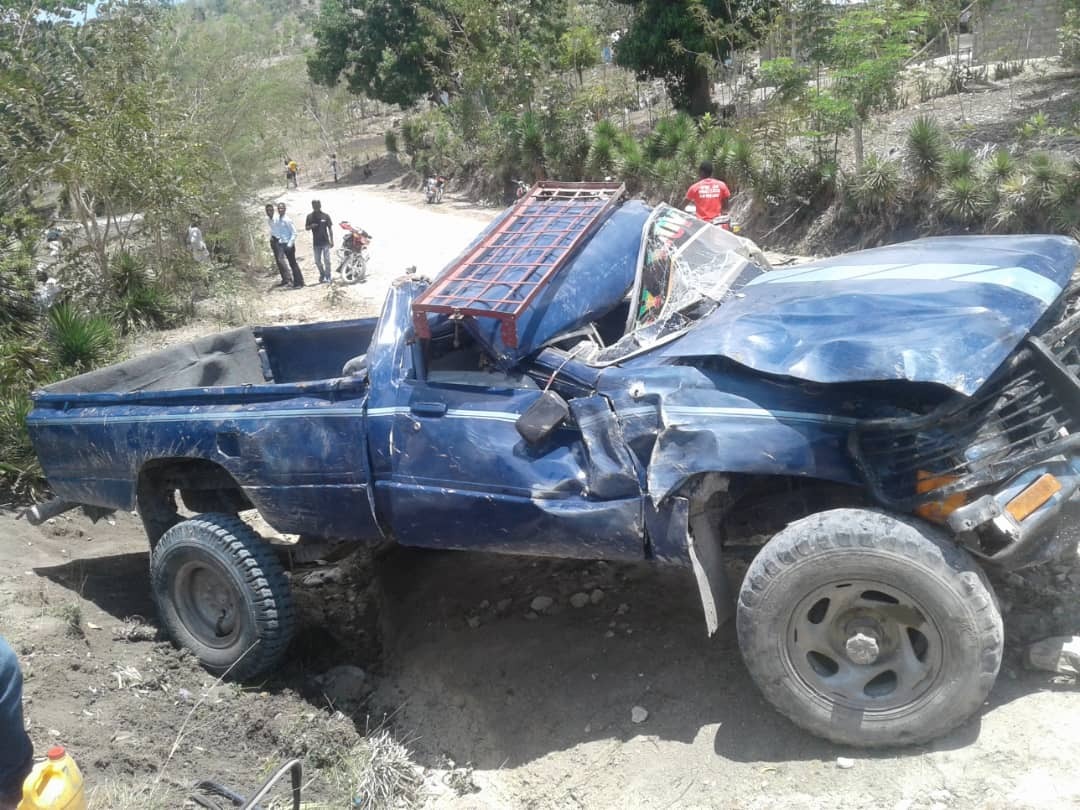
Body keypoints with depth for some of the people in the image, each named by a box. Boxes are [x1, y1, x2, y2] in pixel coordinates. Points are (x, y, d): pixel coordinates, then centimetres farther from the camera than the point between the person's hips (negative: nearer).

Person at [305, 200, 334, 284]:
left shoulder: (326, 216, -2)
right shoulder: (310, 216, 4)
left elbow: (330, 228, 2)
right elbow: (306, 228, 9)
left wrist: (332, 241, -2)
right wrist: (311, 226, -14)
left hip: (325, 242, -3)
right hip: (316, 242, 3)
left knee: (326, 260, -2)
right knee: (317, 261, 9)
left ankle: (327, 277, 7)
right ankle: (322, 274, 28)